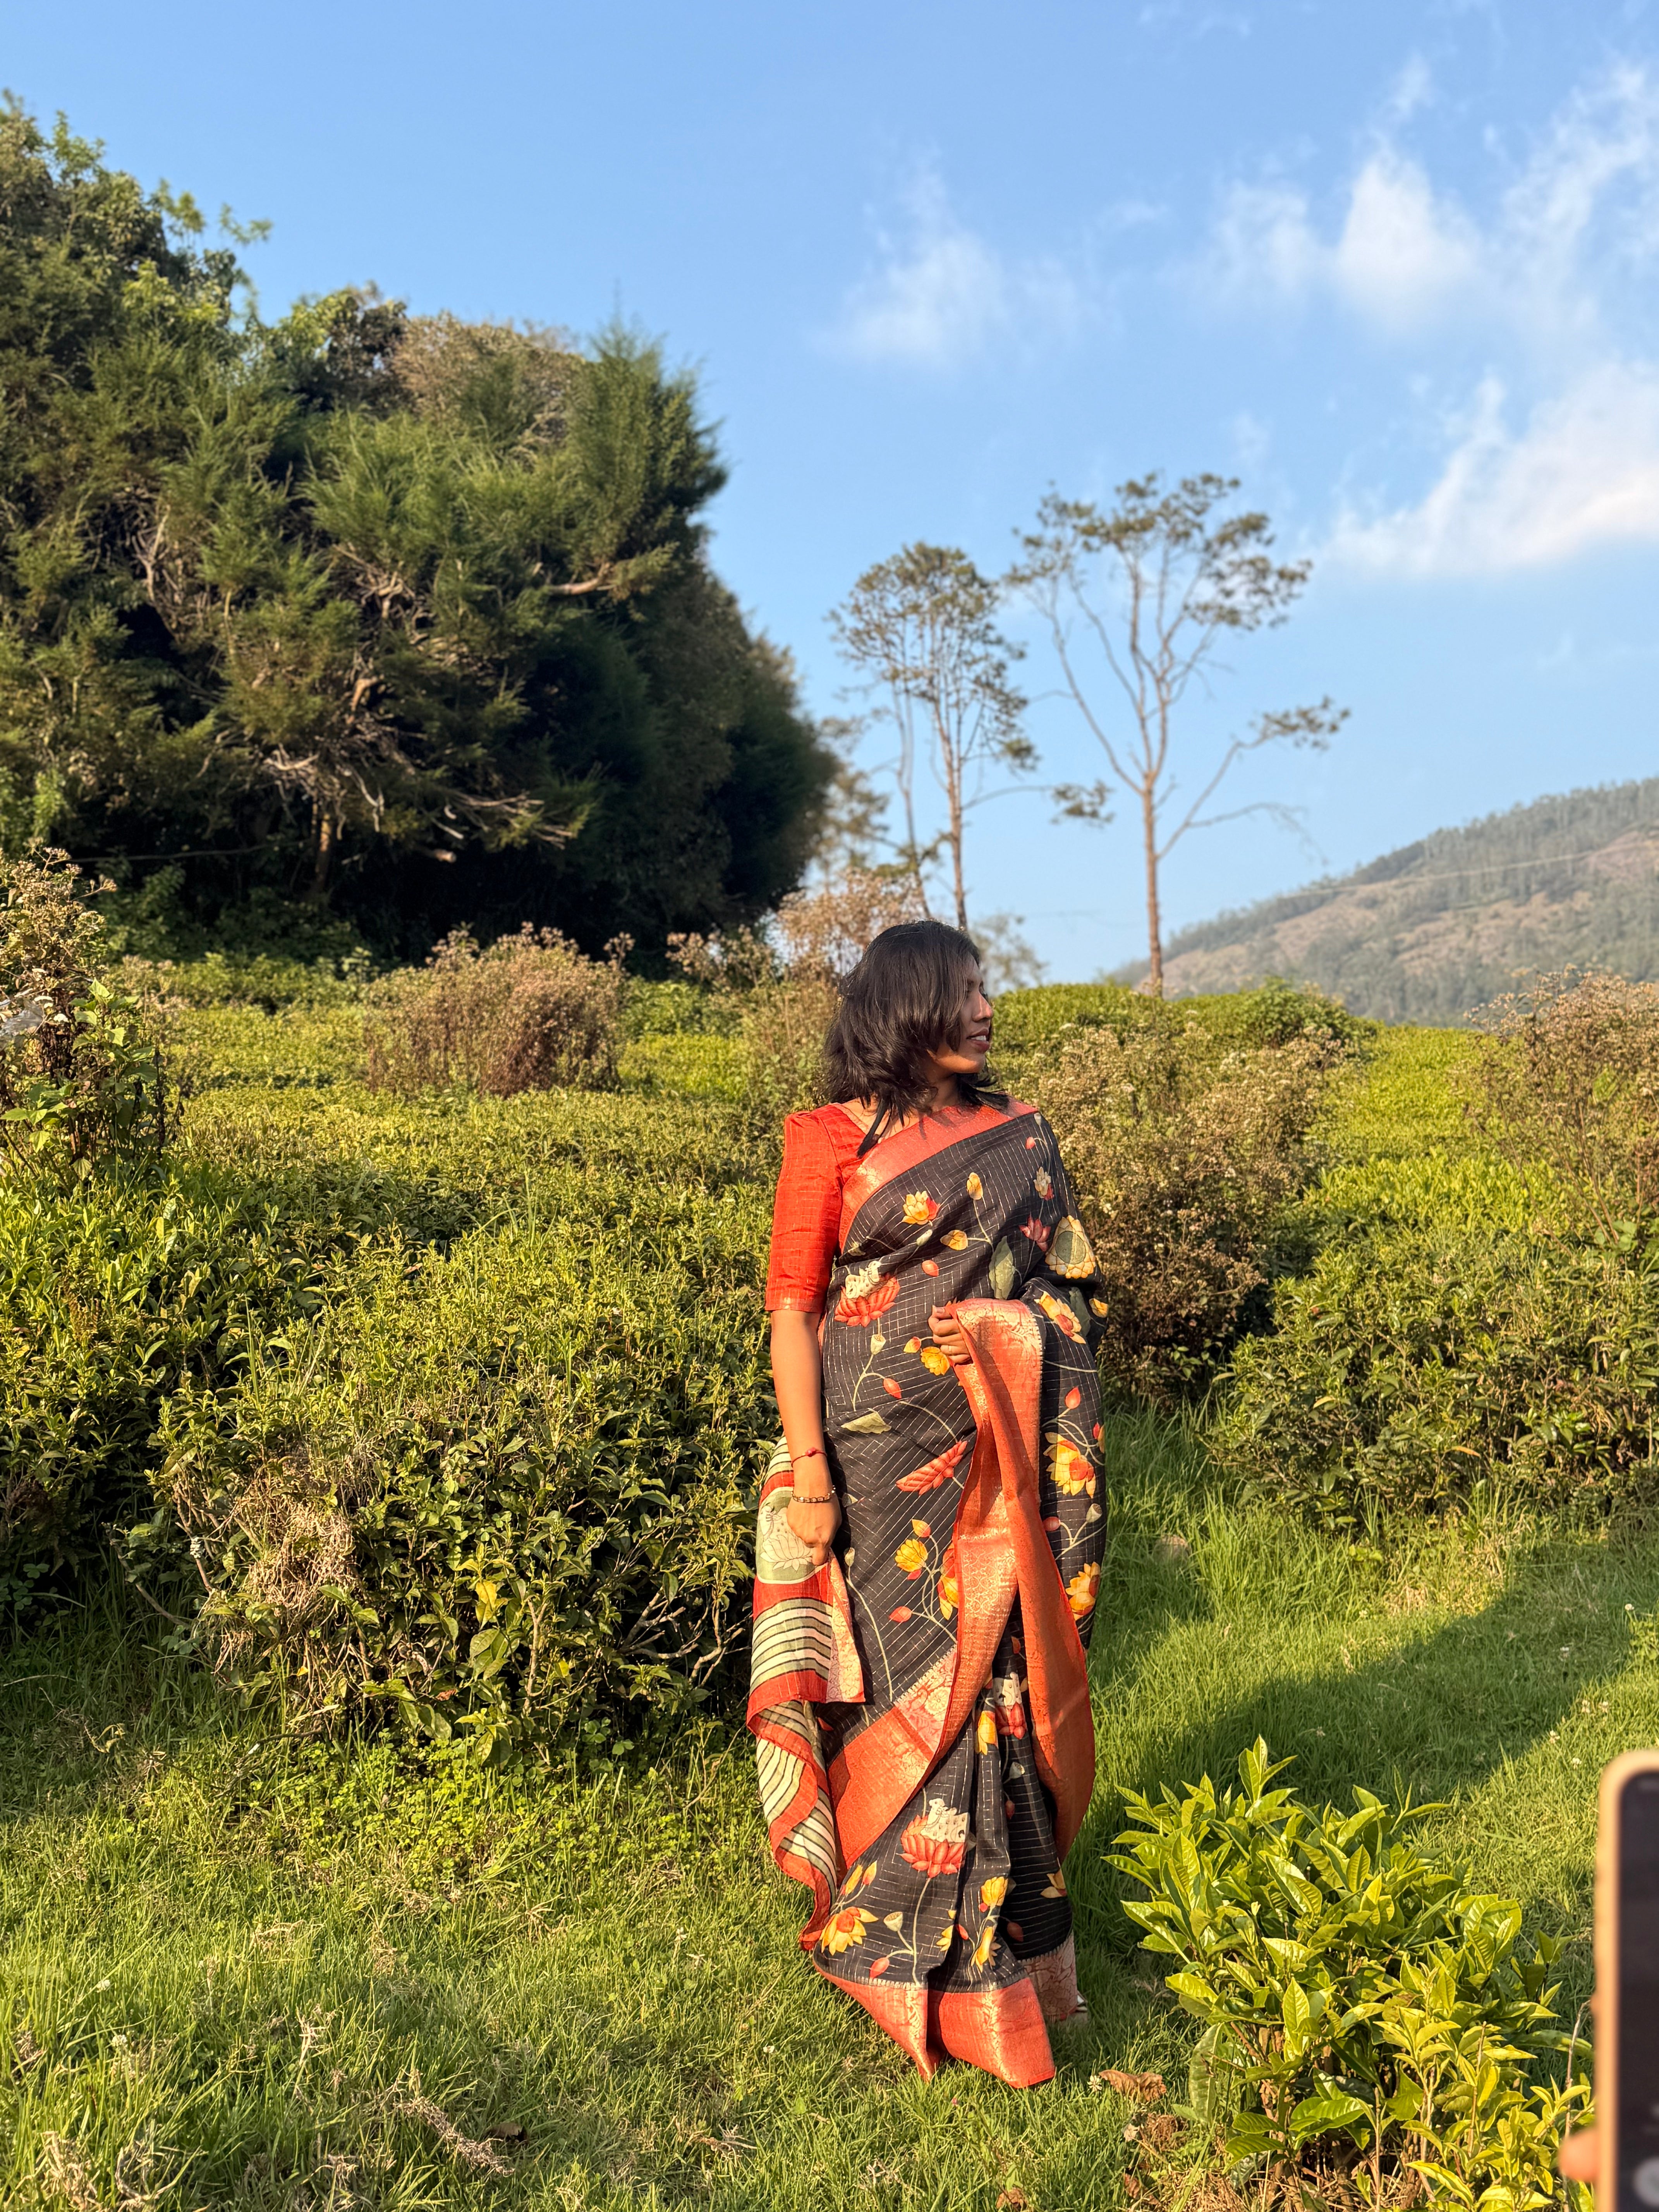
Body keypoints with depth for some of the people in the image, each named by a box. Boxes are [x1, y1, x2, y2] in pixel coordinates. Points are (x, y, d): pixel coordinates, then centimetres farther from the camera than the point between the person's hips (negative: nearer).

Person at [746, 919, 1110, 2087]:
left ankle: (991, 1937, 26)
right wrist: (806, 1471, -12)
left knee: (988, 1677, 8)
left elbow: (1074, 1294, 12)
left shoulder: (1020, 1141, 9)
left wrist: (1008, 1332, -11)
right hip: (875, 1462, -3)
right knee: (891, 1685, 4)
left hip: (989, 1465, 3)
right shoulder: (834, 1143, -2)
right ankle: (890, 1932, 22)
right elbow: (792, 1308, -5)